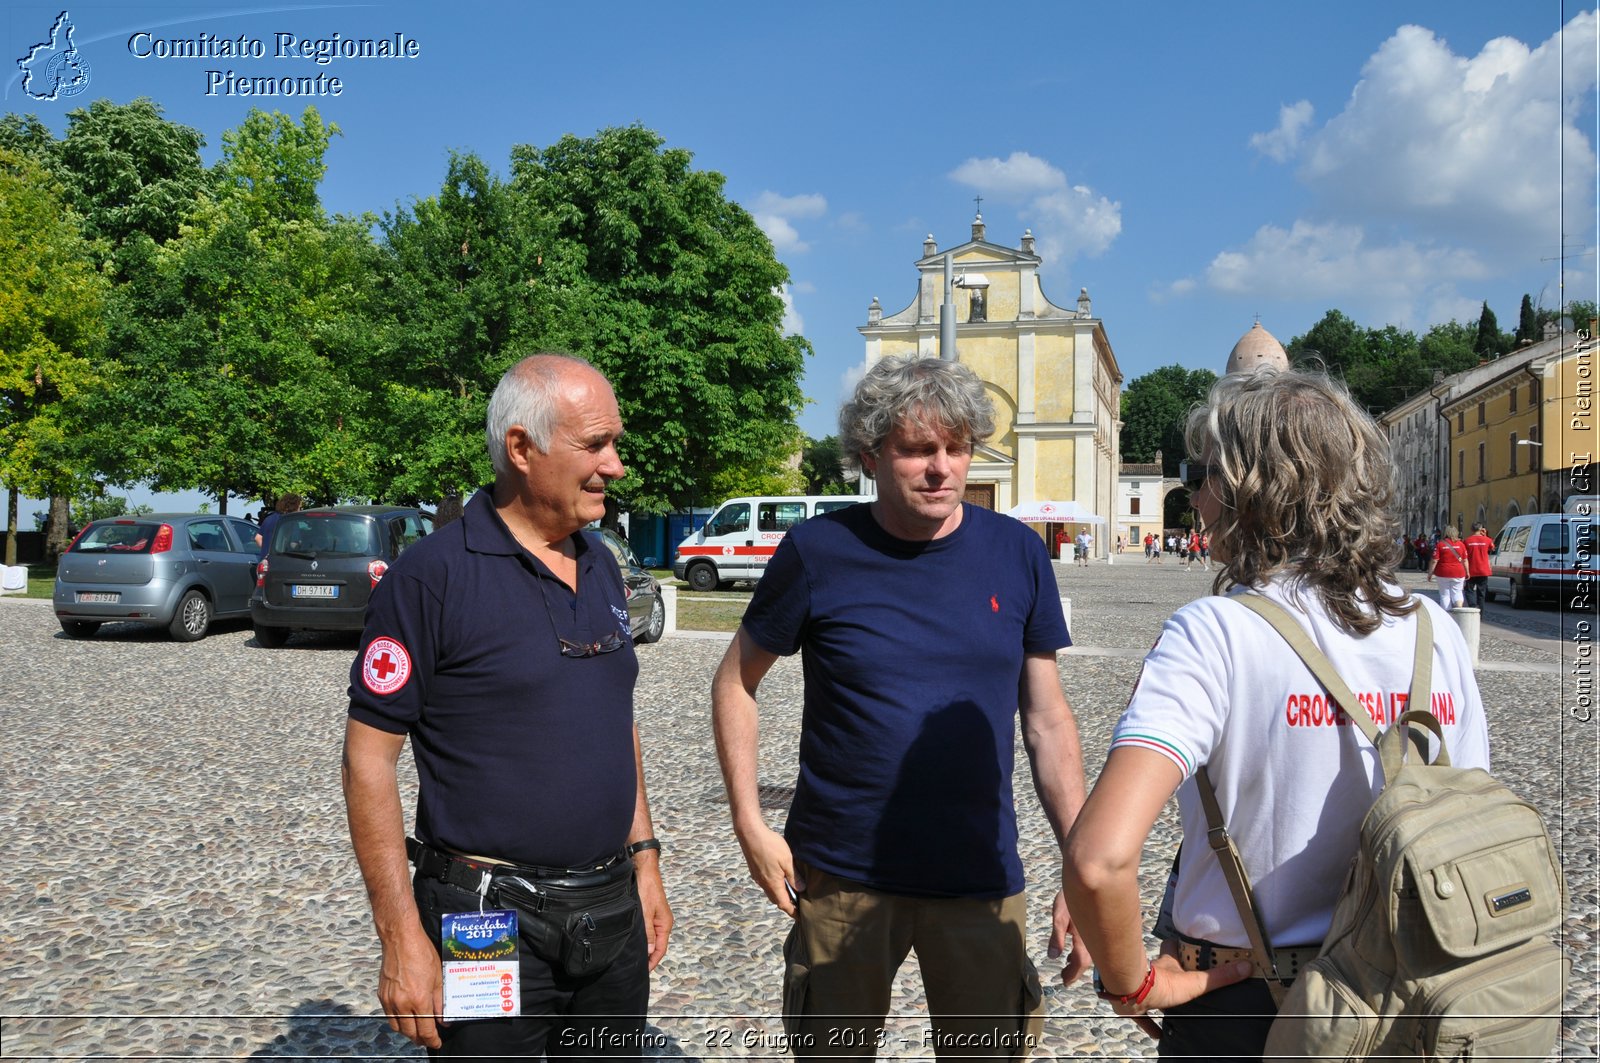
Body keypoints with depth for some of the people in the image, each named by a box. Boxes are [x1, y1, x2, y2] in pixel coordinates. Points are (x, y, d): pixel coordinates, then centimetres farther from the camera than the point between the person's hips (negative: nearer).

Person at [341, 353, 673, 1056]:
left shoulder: (599, 565, 7)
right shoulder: (432, 574, -14)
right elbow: (368, 758, -14)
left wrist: (644, 859, 12)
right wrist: (402, 939, -16)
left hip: (614, 913, 7)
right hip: (491, 921, -6)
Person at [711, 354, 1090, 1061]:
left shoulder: (1017, 554, -2)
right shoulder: (817, 552, -9)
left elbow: (1047, 718, 3)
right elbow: (736, 682, 3)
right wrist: (750, 824, -5)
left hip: (981, 877, 2)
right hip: (841, 876, -1)